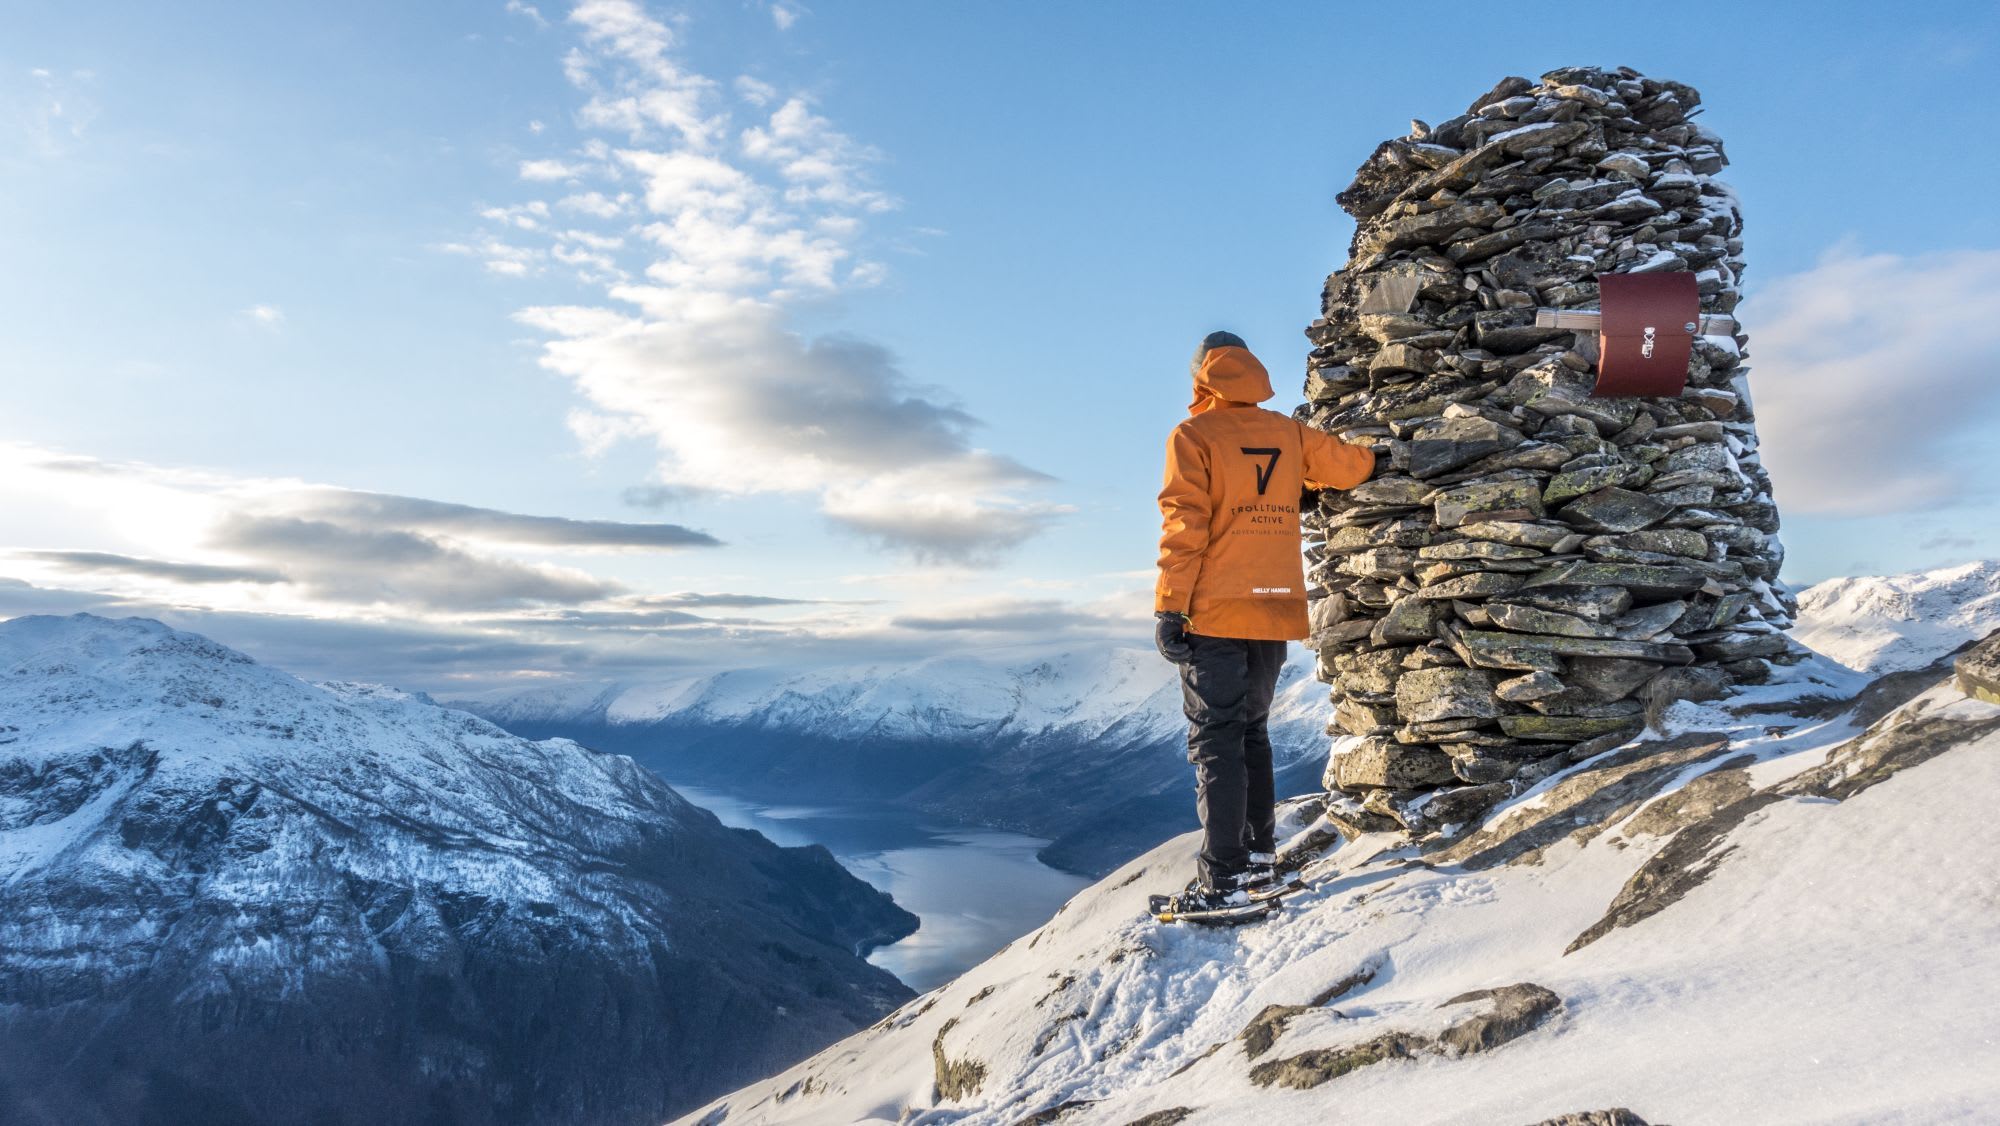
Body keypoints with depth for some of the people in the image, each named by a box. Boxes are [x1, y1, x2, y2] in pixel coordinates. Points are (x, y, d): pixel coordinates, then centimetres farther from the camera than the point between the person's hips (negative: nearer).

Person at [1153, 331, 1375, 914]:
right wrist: (1363, 457, 47)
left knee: (1216, 741, -3)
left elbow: (1183, 526, -12)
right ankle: (1259, 853, 22)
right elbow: (1352, 466, 23)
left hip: (1216, 613, -5)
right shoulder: (1290, 434, 11)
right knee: (1251, 732, 18)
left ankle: (1223, 877, -5)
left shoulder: (1194, 435, -3)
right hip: (1277, 610, 5)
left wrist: (1169, 607, -13)